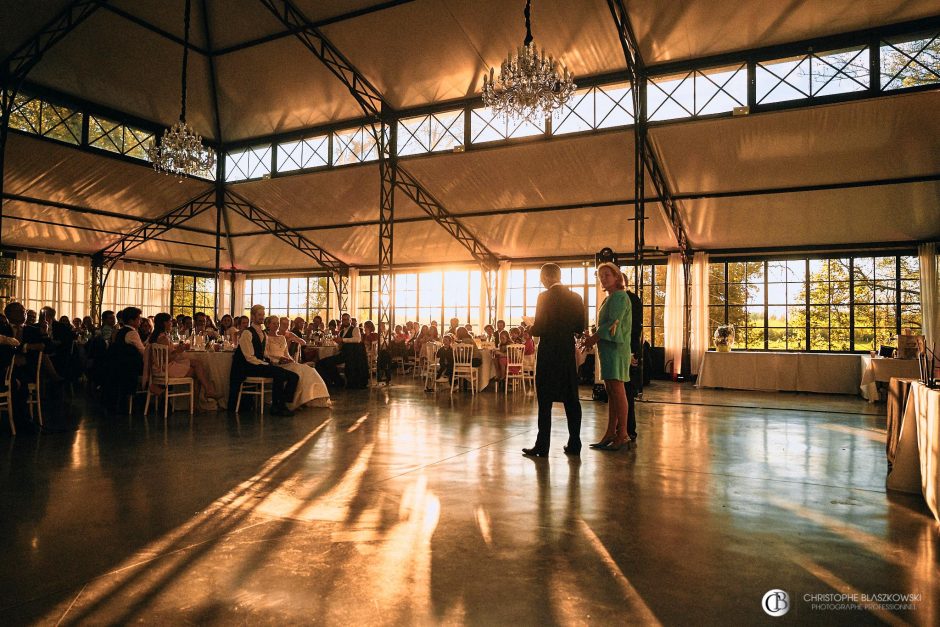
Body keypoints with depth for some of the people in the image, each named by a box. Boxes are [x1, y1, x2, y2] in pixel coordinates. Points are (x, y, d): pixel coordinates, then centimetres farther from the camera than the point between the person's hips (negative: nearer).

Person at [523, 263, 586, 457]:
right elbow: (580, 327, 7)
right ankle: (574, 444, 16)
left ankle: (542, 446, 2)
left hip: (549, 353, -5)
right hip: (569, 353, 5)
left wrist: (529, 329, 6)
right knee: (571, 399, 11)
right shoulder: (575, 298, 5)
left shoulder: (545, 297, -12)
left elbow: (539, 328, -15)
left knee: (545, 401, 0)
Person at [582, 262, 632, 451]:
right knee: (611, 391, 8)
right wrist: (593, 339, 6)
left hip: (615, 347, -10)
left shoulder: (619, 296, -8)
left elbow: (613, 323, -17)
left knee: (617, 389, -9)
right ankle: (610, 433, 11)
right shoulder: (609, 298, 21)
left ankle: (622, 434, -5)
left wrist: (593, 338, -11)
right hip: (607, 348, 10)